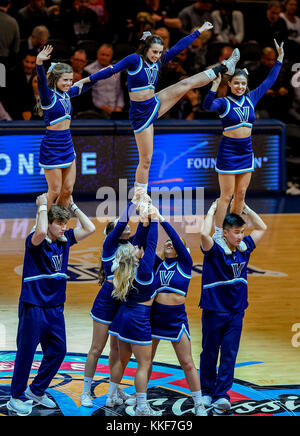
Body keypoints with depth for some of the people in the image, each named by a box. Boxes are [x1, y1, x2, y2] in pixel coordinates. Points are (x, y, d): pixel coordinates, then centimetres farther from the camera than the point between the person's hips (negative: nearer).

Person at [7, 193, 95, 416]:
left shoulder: (64, 240, 5)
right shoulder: (35, 241, -14)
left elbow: (90, 228, 4)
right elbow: (41, 231, -37)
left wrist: (72, 206, 2)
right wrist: (43, 206, -23)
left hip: (56, 308, 7)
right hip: (33, 307, -7)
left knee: (57, 352, 12)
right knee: (26, 353, 1)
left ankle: (36, 390, 29)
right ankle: (16, 397, 13)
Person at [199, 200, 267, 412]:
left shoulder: (244, 248, 4)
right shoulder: (215, 250, -12)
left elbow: (262, 227, 14)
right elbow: (204, 234, -32)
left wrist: (245, 208, 6)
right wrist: (212, 210, -19)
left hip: (236, 311, 4)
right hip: (214, 310, -4)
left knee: (229, 354, 0)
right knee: (210, 353, 7)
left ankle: (221, 395, 1)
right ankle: (207, 391, 19)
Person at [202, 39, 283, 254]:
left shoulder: (251, 99, 6)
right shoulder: (224, 102, -10)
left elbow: (269, 81, 14)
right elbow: (207, 106, -30)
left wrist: (280, 58, 13)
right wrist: (215, 84, -41)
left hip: (246, 152, 6)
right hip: (228, 152, -5)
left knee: (241, 195, 10)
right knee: (227, 196, -3)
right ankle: (218, 235, 4)